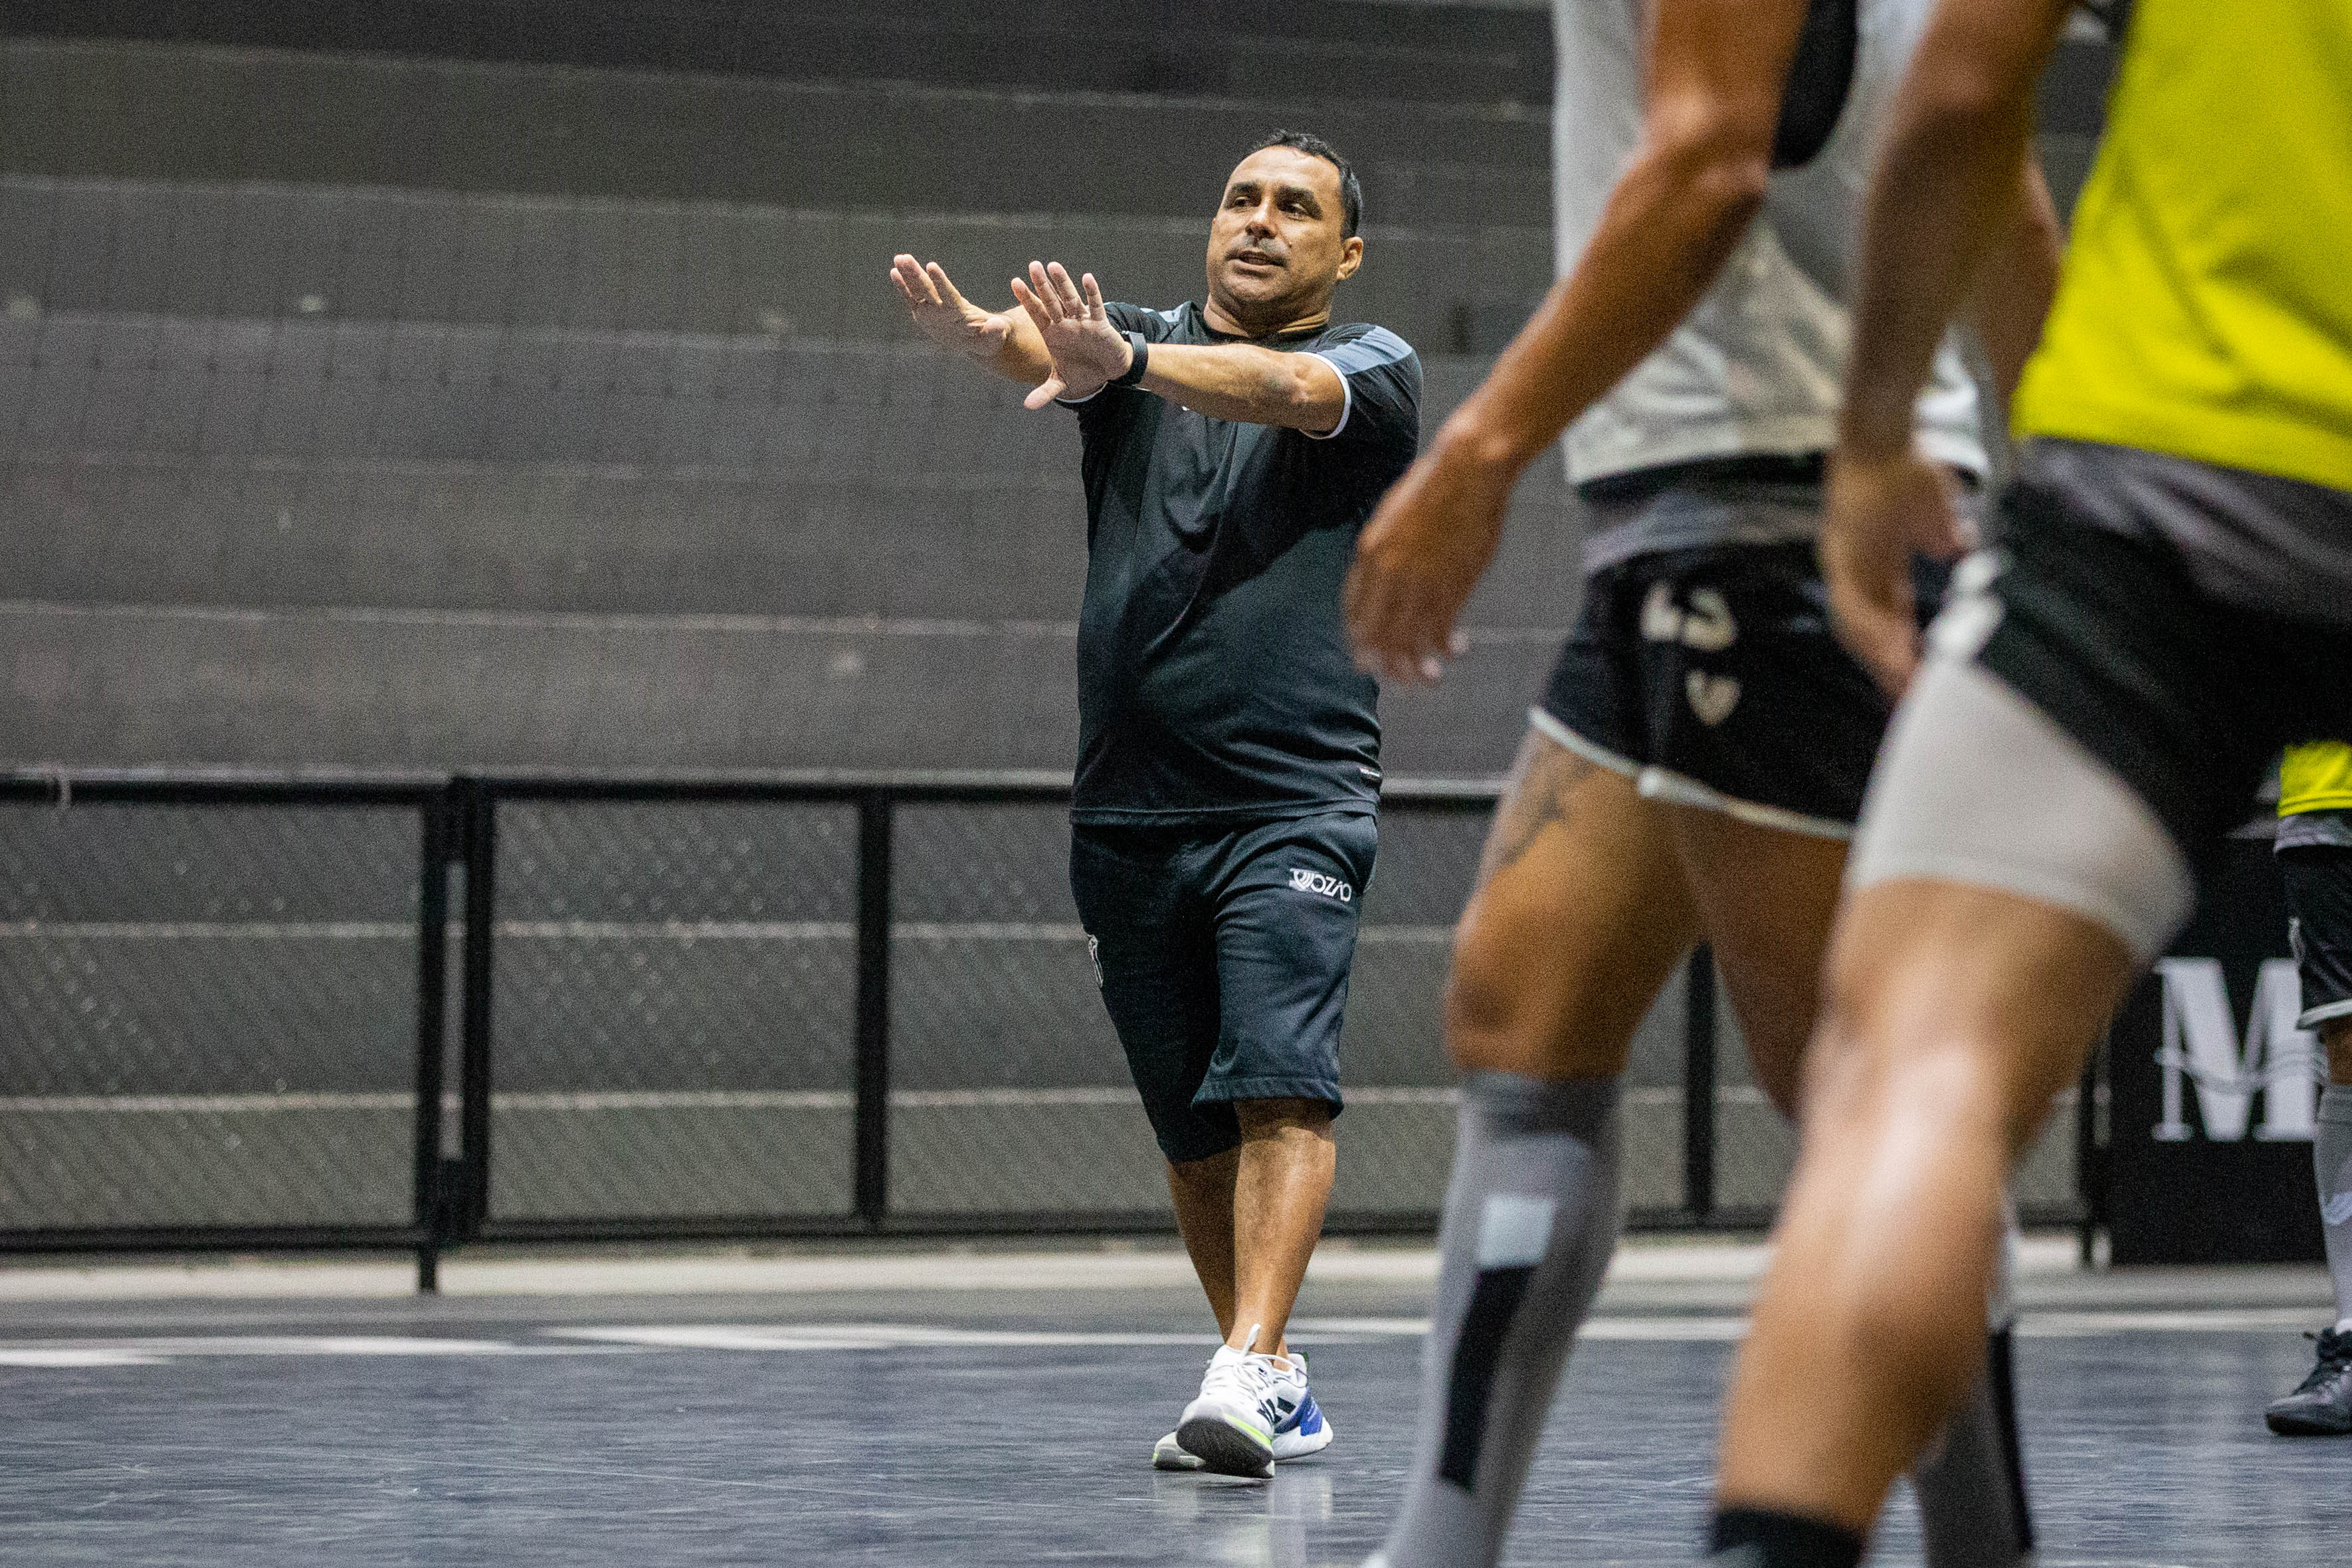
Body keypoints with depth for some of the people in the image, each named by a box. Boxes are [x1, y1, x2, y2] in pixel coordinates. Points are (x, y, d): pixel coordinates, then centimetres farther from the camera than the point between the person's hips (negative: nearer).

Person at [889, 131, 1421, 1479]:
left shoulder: (1375, 367, 2)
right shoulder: (1140, 343, 11)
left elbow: (1285, 388, -21)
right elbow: (1050, 342, -12)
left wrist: (1124, 361, -40)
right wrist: (982, 332, -38)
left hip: (1296, 800, -4)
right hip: (1132, 808, 4)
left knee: (1280, 1088, -19)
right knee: (1197, 1132, 9)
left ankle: (1245, 1381, -27)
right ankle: (1278, 1380, 22)